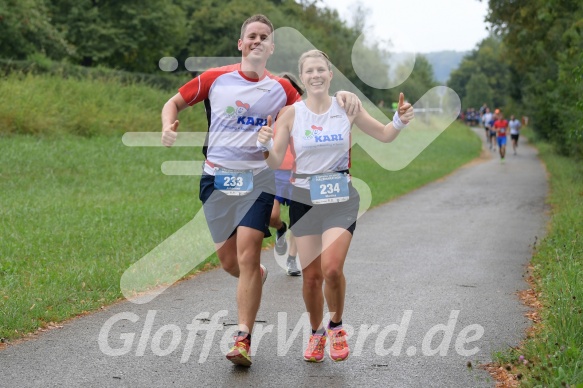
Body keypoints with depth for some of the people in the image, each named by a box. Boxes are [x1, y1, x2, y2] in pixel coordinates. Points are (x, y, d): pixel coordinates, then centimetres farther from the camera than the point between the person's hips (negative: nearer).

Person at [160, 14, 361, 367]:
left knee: (248, 255, -15)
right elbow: (175, 102, 14)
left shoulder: (281, 89, 6)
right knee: (229, 262, 6)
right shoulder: (216, 78, 4)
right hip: (217, 177, 1)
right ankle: (258, 275, 43)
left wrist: (341, 98, -4)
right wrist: (169, 126, -8)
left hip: (257, 179, -1)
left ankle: (243, 339, -10)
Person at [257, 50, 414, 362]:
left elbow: (385, 135, 11)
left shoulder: (347, 109, -1)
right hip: (304, 198, 1)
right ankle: (316, 333, 28)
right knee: (311, 275, 3)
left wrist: (399, 121, -9)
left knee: (332, 268, -18)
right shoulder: (291, 114, -4)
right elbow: (275, 162, -3)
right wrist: (265, 145, -23)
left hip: (341, 197, -1)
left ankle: (336, 327, 9)